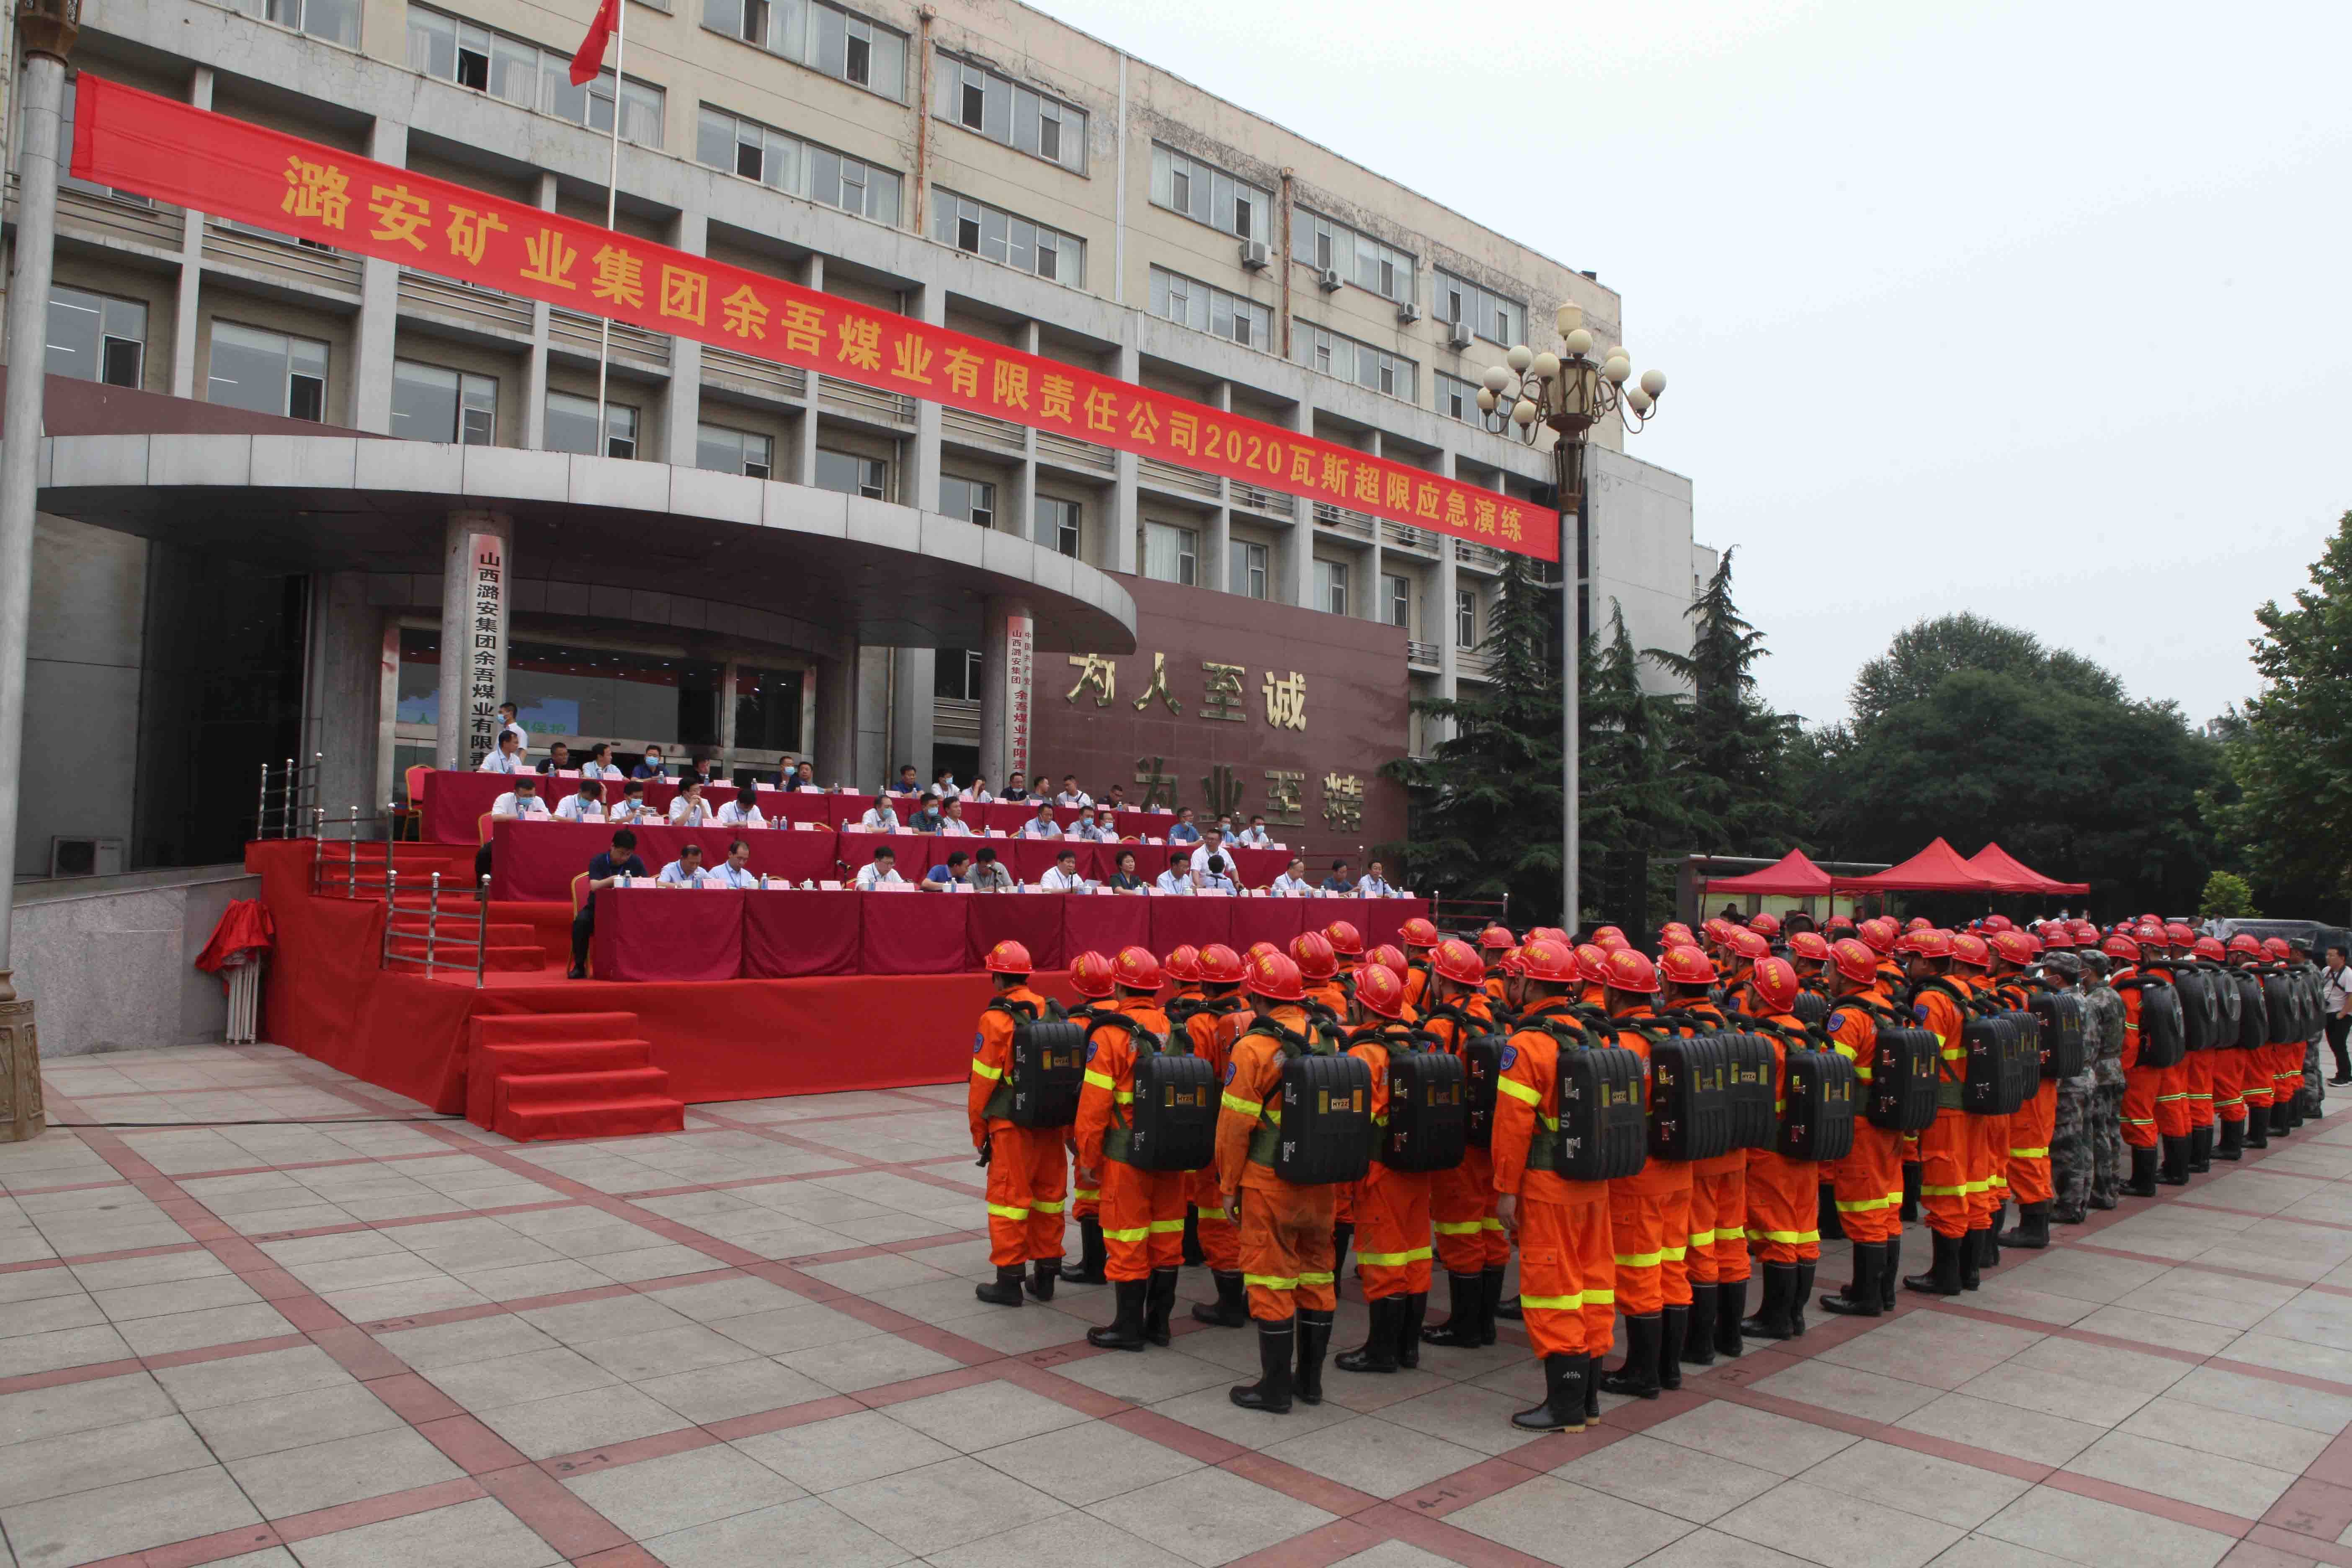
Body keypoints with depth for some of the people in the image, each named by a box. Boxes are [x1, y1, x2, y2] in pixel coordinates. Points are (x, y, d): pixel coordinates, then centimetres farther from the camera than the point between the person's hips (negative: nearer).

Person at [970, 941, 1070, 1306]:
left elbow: (983, 1080, -10)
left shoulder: (996, 1019, -12)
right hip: (1050, 1122, 6)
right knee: (1048, 1194, 13)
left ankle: (1009, 1280, 7)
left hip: (1012, 1125, -6)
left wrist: (979, 1131, 1)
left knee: (1009, 1196, 3)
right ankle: (1045, 1276, 22)